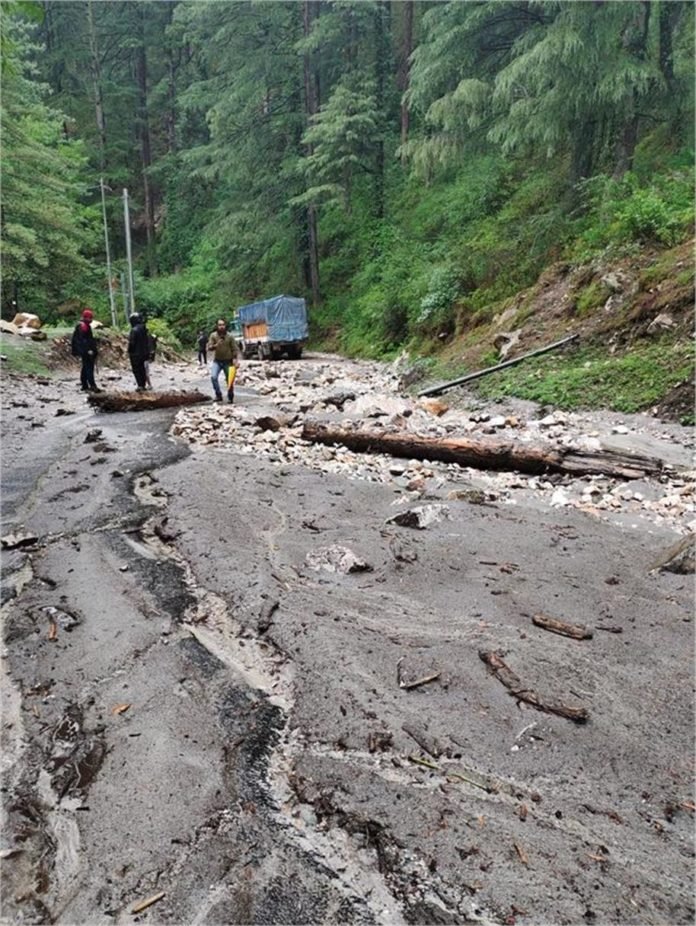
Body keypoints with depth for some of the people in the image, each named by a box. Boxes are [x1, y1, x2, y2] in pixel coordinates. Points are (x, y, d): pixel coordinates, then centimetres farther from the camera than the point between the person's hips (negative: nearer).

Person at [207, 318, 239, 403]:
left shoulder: (229, 336, -5)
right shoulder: (213, 335, -4)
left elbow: (235, 349, -3)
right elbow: (209, 347, -7)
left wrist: (234, 358, -16)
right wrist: (215, 346, -27)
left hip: (228, 361, 0)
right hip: (217, 361, 1)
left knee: (229, 380, 4)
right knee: (213, 377, -19)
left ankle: (231, 397, 20)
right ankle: (218, 395, -7)